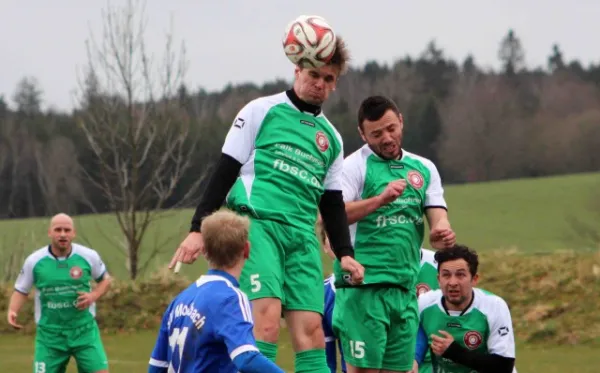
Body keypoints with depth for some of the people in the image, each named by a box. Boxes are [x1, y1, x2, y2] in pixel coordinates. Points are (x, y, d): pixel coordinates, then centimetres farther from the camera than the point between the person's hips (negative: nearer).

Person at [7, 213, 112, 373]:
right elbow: (21, 291, 7)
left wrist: (93, 295, -9)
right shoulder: (34, 261, -5)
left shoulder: (88, 256, -5)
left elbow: (105, 280, 12)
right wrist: (12, 311, -13)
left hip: (84, 330, 0)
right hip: (49, 335, 0)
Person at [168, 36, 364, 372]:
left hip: (303, 238, 5)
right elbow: (225, 170, 2)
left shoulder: (331, 138, 21)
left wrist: (345, 252, 7)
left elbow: (332, 204, 22)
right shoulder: (263, 111, 5)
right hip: (258, 224, -5)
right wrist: (199, 228, -5)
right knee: (267, 320, -22)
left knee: (312, 333, -4)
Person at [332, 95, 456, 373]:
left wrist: (441, 231, -17)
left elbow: (437, 214, 7)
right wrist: (380, 199, -27)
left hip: (405, 287, 5)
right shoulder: (354, 166, -2)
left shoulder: (424, 168, 14)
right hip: (363, 285, -5)